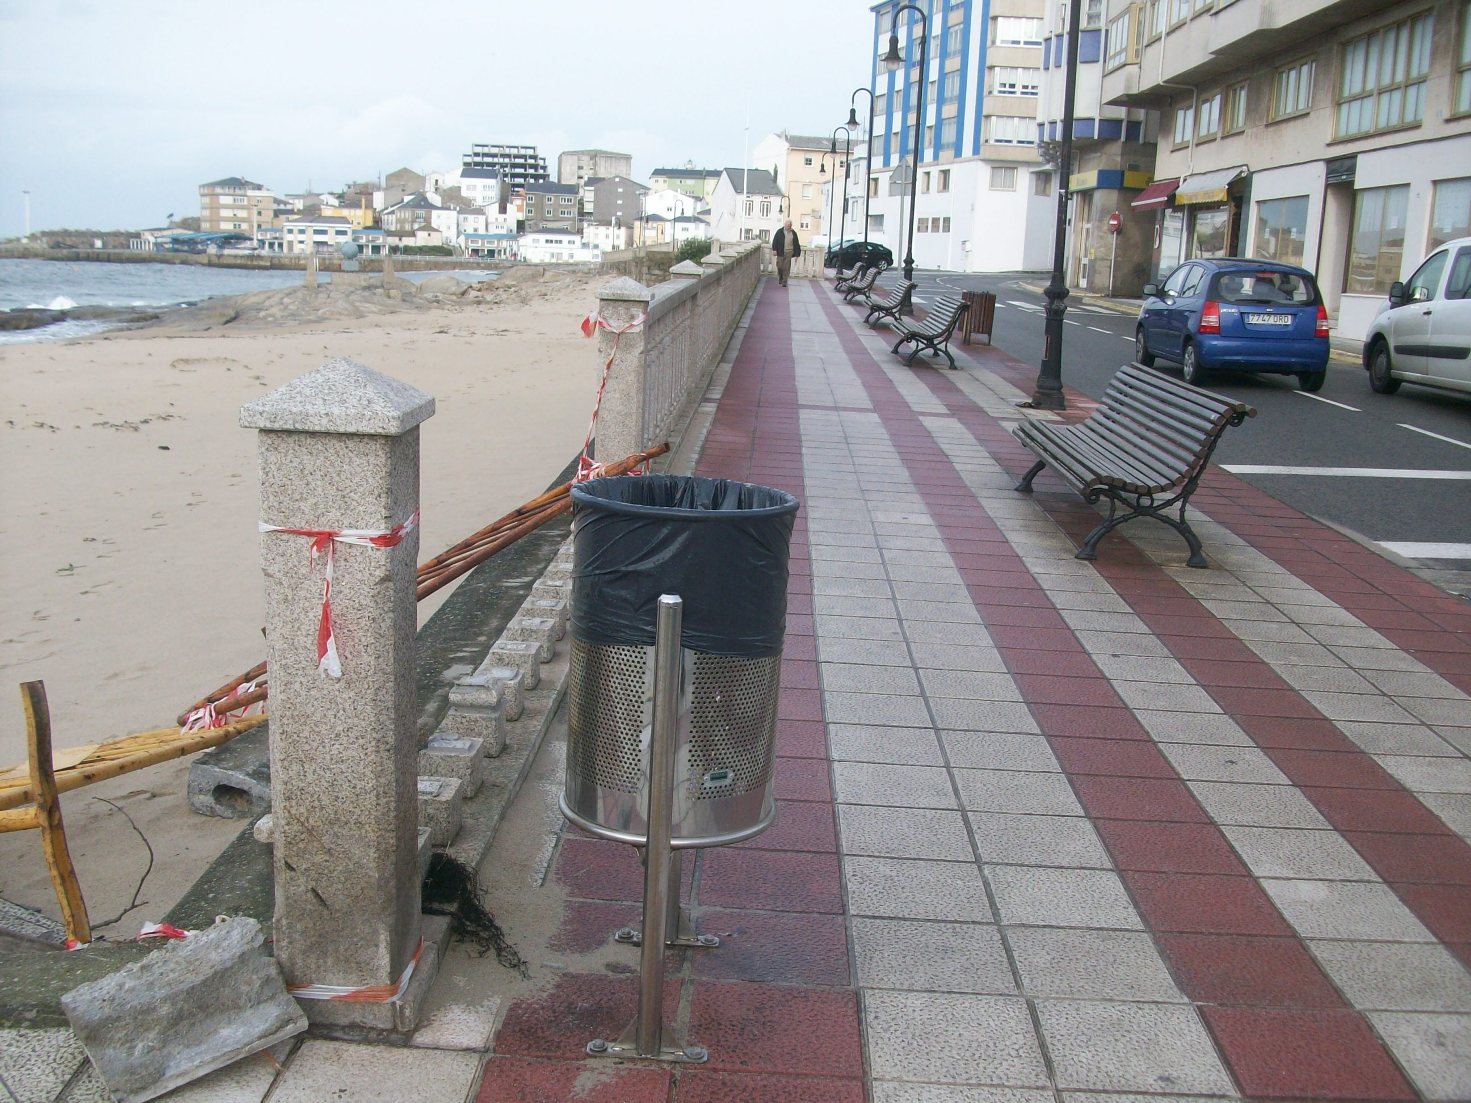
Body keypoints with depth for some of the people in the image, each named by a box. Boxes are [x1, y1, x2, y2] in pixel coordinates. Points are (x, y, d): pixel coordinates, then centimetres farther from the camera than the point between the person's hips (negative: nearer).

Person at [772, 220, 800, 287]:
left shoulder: (793, 233, 9)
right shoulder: (780, 232, 4)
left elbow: (796, 244, 13)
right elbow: (775, 241, 1)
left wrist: (797, 253, 10)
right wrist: (774, 249, -9)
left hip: (789, 252, 1)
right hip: (781, 252, -1)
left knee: (786, 268, -2)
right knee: (779, 266, 0)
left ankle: (784, 282, 3)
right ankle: (780, 277, 28)